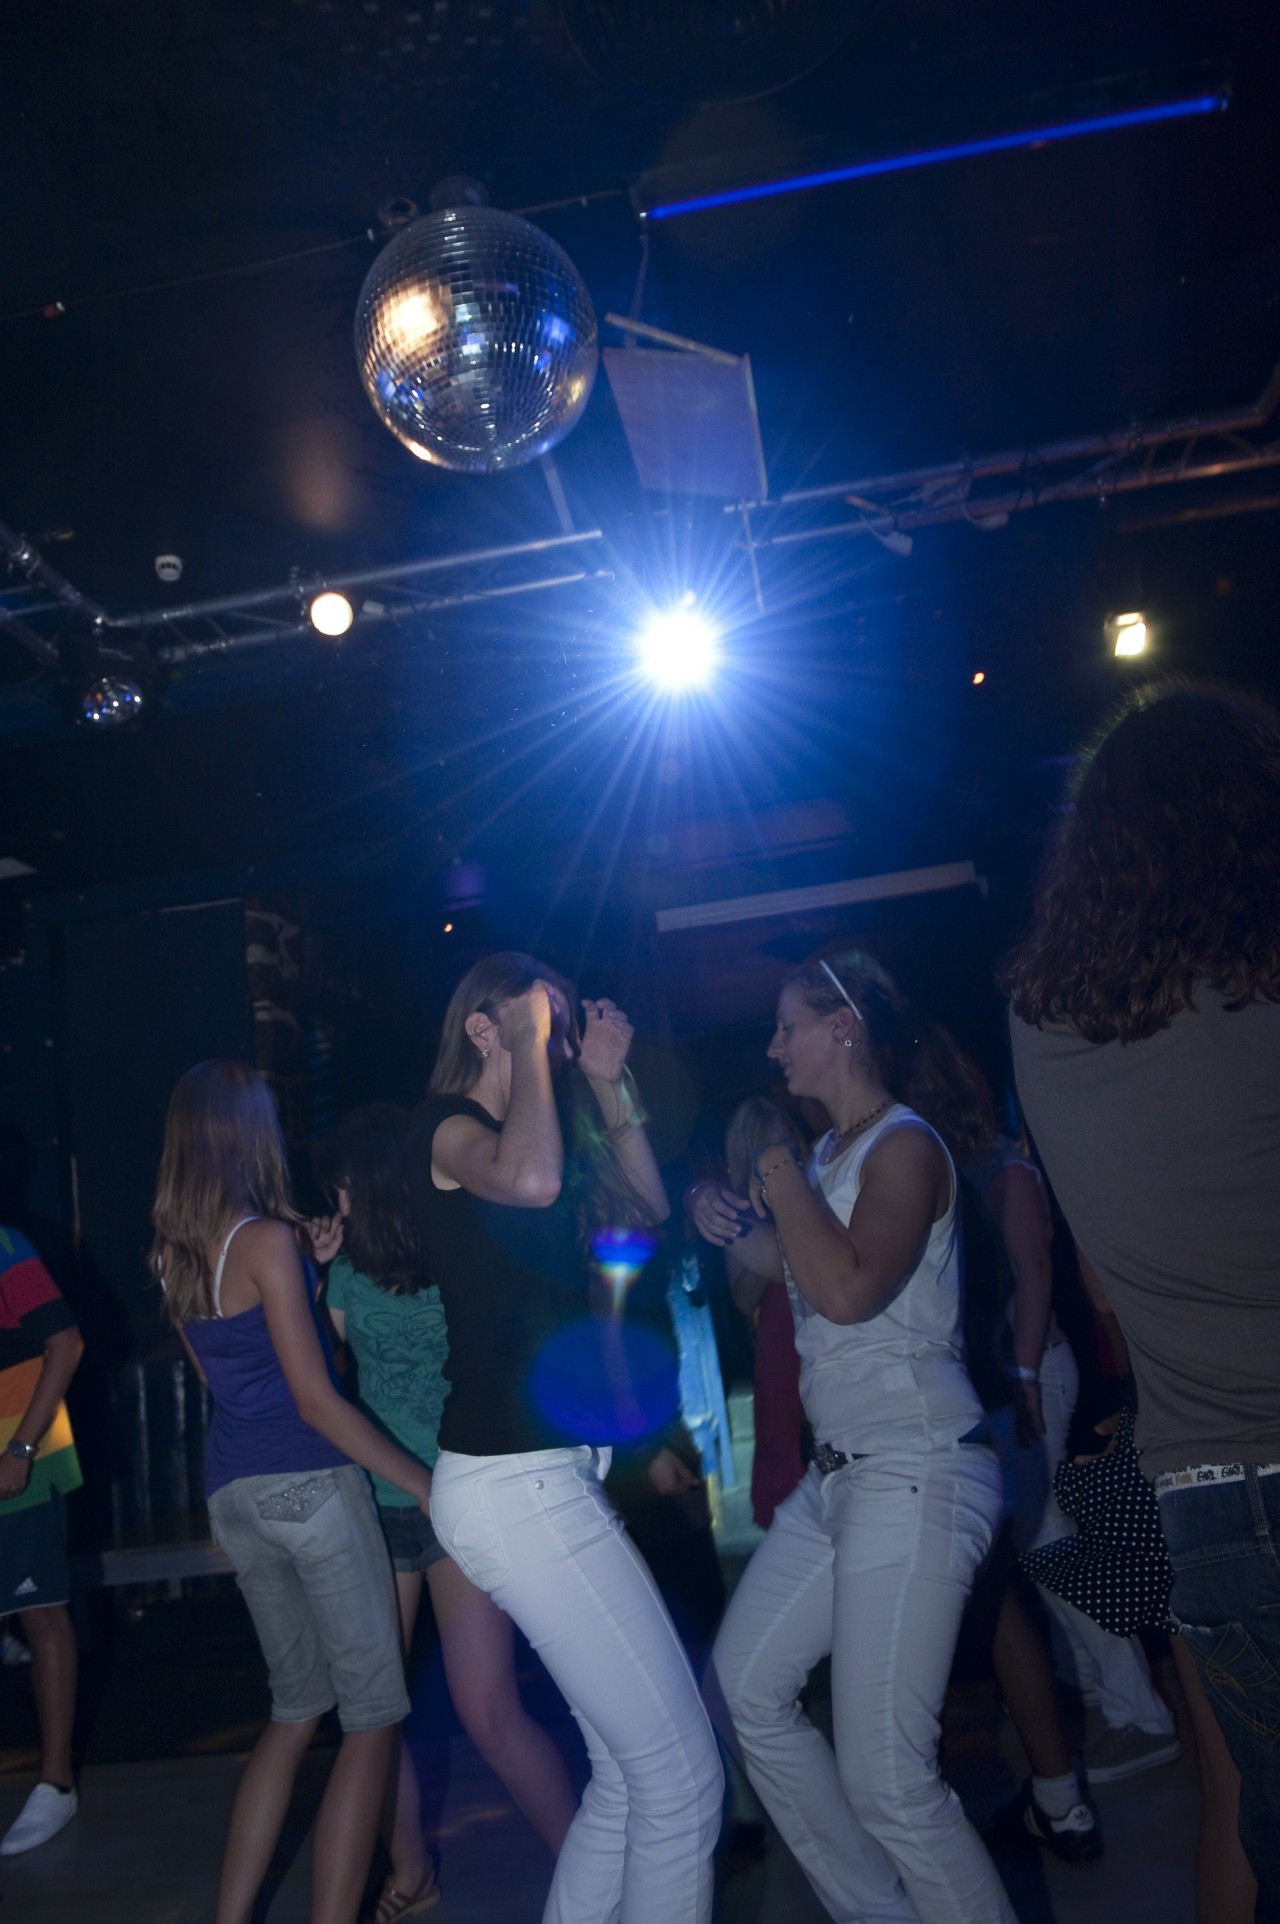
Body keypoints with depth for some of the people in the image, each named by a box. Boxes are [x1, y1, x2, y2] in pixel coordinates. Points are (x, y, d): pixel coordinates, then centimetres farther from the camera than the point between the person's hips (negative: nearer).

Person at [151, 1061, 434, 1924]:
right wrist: (424, 1483, -9)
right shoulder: (267, 1239, -13)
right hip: (308, 1481, -8)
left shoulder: (174, 1252, 9)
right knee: (372, 1716, 2)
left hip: (232, 1491, 8)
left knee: (297, 1703, 21)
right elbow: (315, 1399, -15)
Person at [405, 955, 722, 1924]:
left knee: (632, 1771, 13)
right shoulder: (448, 1125, -8)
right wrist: (531, 1044, -16)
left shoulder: (518, 1127, 18)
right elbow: (531, 1181, -31)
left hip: (551, 1473, 9)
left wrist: (607, 1079, 15)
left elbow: (647, 1209, 22)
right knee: (680, 1772, -7)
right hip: (514, 1479, -9)